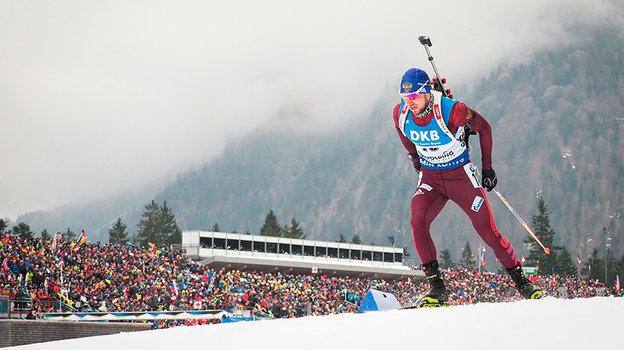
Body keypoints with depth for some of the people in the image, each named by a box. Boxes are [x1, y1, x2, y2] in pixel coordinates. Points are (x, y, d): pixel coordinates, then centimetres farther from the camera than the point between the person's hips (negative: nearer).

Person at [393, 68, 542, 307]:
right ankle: (436, 288, -18)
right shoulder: (400, 114, -12)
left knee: (486, 229, -9)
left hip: (460, 175, -3)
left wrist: (487, 168, -2)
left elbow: (483, 128, -7)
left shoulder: (452, 111, -24)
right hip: (430, 179, 3)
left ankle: (521, 281, 9)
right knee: (418, 221, -23)